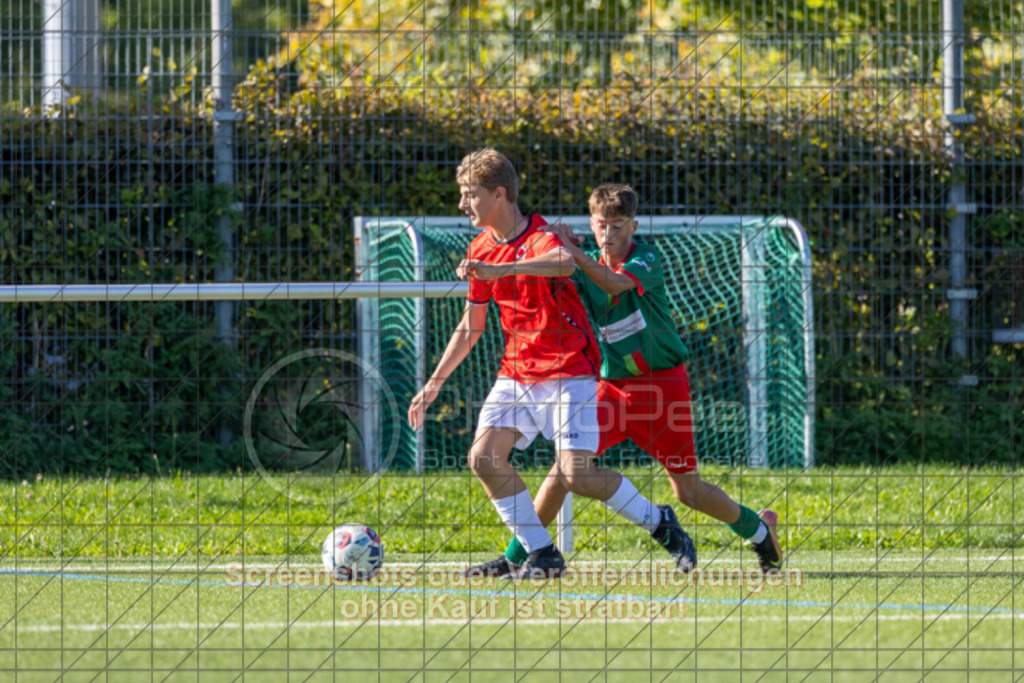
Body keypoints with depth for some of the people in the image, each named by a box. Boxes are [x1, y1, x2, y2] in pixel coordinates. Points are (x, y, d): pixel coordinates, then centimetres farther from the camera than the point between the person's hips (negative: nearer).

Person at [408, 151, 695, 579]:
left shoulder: (540, 238, -16)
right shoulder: (481, 251, 8)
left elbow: (564, 262, -43)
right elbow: (471, 326, 20)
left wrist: (501, 270, -53)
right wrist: (434, 384, 19)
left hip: (569, 371, -7)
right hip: (517, 373, 7)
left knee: (576, 474, -16)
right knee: (484, 458, -11)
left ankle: (660, 525, 7)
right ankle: (542, 555, 0)